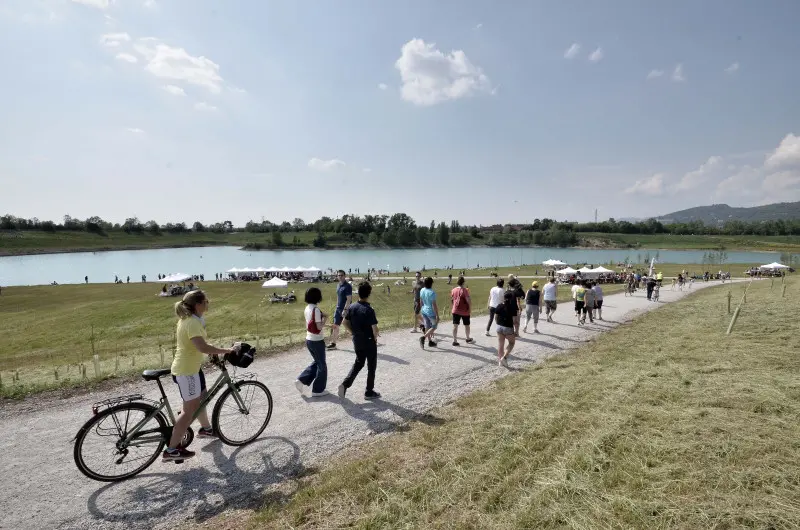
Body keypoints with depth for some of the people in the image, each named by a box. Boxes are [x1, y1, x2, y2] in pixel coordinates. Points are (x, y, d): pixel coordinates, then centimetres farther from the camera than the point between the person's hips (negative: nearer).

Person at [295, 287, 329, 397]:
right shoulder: (316, 309, -20)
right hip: (317, 341, -8)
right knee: (322, 365, 8)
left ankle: (301, 380, 16)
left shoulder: (307, 308, 5)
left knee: (316, 362, 24)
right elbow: (319, 327, -21)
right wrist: (325, 318, -6)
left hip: (309, 340, 8)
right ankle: (318, 390, 17)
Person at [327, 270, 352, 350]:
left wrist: (345, 310, -23)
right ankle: (333, 343, 19)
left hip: (346, 309, -8)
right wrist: (337, 307, 17)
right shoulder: (338, 285, 11)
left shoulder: (347, 286, -14)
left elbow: (349, 299, -19)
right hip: (338, 309, 8)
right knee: (335, 326, 10)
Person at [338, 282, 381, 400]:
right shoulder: (369, 310, -22)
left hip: (357, 342, 6)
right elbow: (374, 328, -23)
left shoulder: (352, 307, -3)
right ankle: (369, 392, 20)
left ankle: (345, 384, 9)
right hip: (369, 342, -6)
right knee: (371, 367, 10)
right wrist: (375, 337, -3)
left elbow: (345, 322, 6)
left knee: (358, 363, 23)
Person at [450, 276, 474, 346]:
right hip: (464, 311, -4)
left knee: (455, 325, 4)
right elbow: (468, 300, -19)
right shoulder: (464, 290, -17)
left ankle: (455, 341, 2)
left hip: (455, 310, 4)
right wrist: (470, 307, -3)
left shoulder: (453, 290, 0)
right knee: (466, 325, 16)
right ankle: (468, 339, 33)